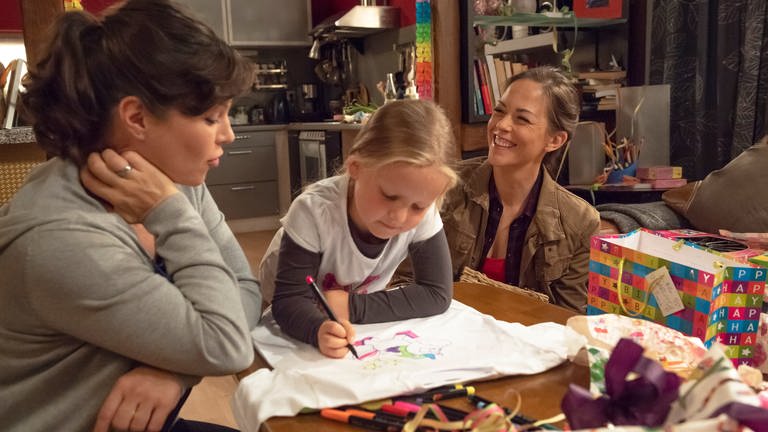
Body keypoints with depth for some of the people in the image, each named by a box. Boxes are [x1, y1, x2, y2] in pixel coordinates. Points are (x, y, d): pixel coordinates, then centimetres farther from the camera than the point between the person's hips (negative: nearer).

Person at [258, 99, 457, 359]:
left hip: (358, 327, 2)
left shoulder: (423, 217, -22)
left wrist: (352, 307, -30)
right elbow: (290, 299, -29)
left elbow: (437, 294, -21)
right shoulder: (314, 211, -30)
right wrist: (319, 330, -51)